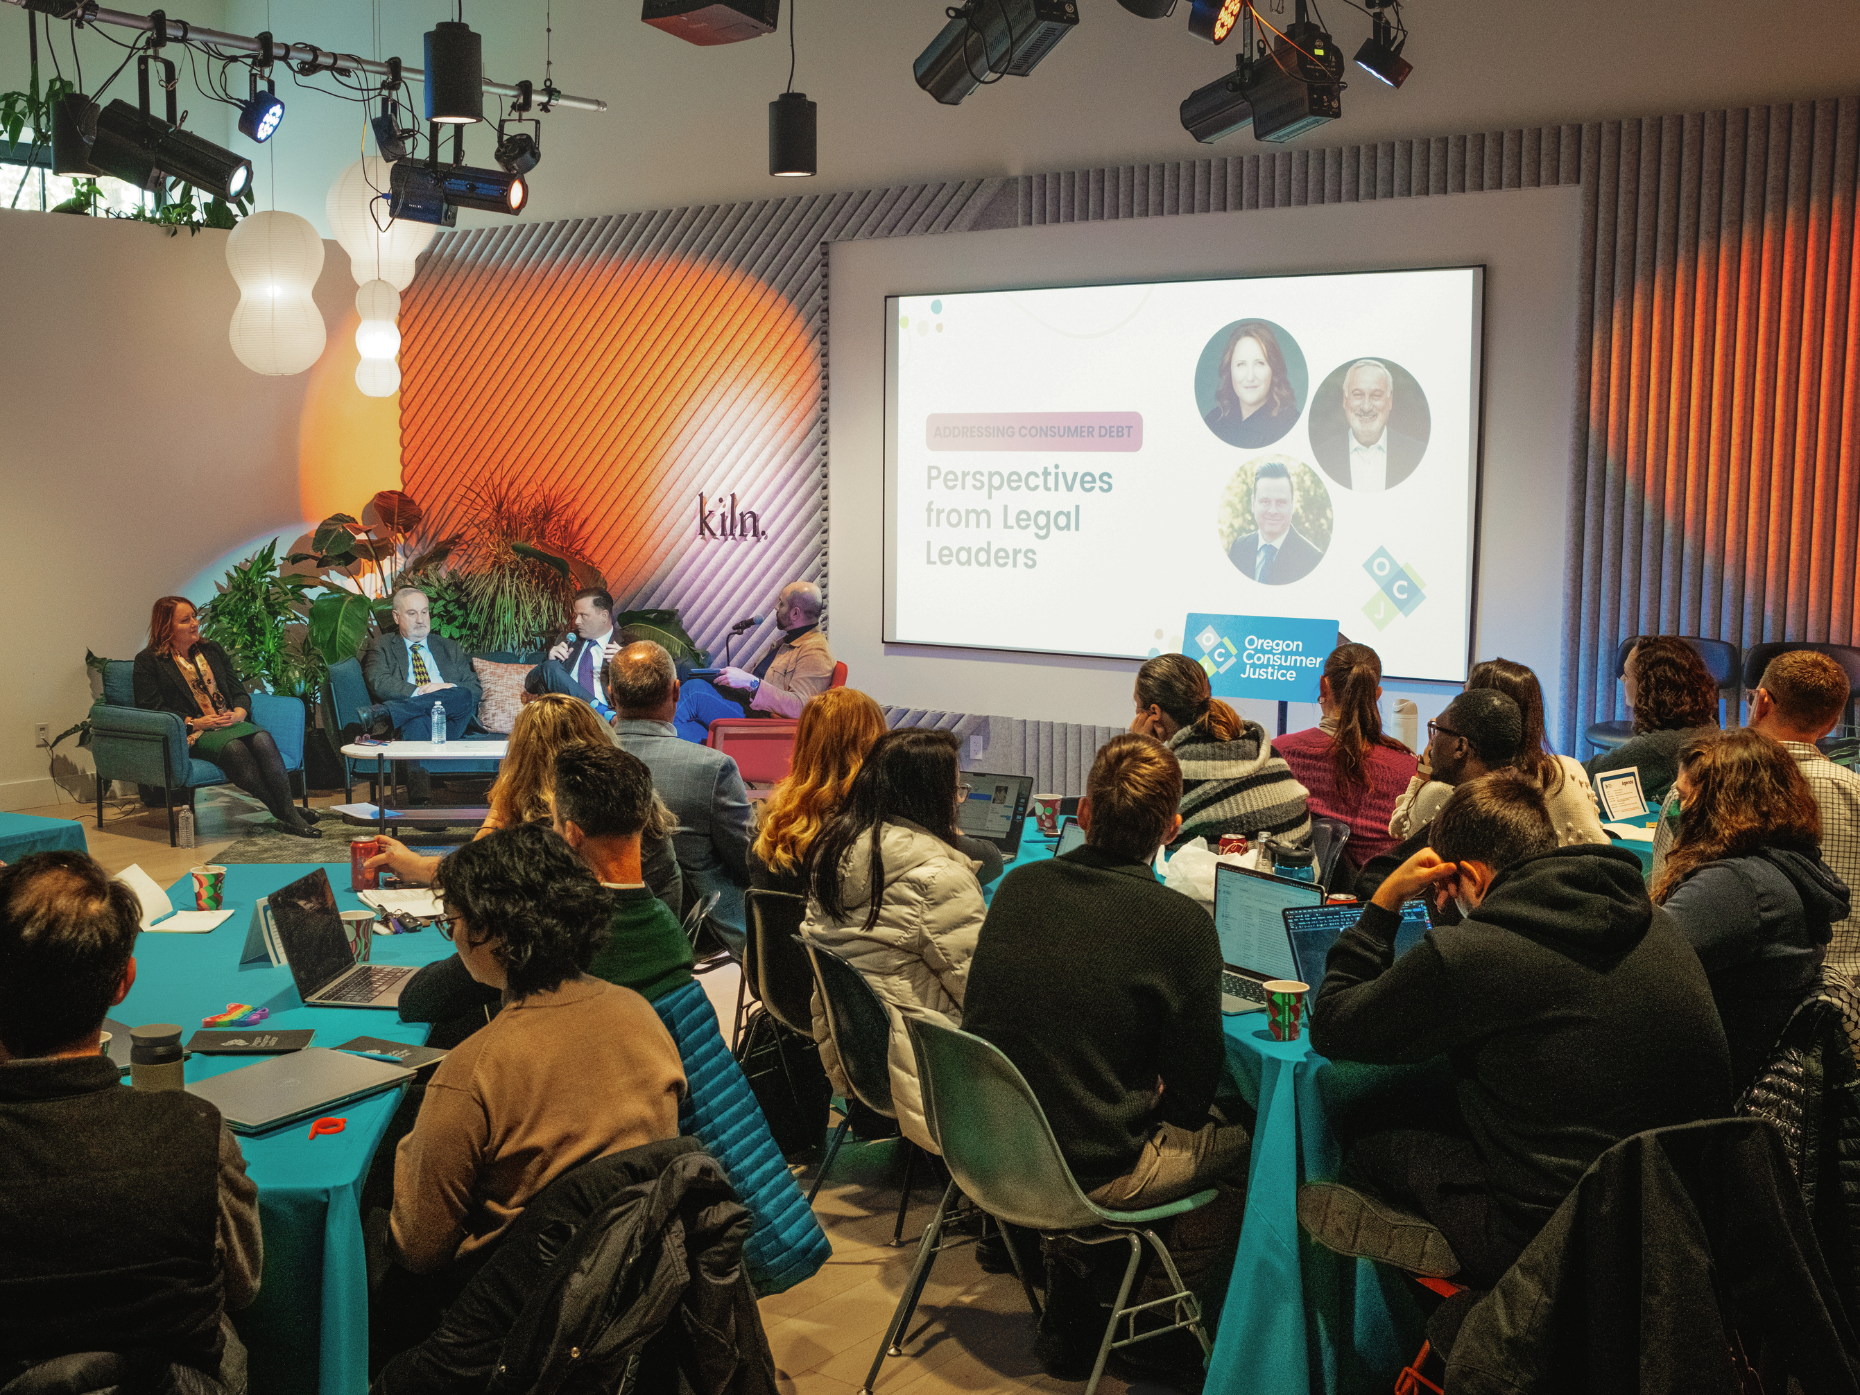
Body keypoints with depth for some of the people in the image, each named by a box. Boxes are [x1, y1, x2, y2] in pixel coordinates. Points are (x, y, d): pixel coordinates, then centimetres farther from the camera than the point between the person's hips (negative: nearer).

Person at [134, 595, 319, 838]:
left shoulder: (212, 651, 22)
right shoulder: (148, 661, 6)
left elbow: (239, 691, 18)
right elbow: (152, 709, -4)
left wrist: (239, 713, -6)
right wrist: (196, 723, -15)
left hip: (229, 725, 5)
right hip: (192, 734, -5)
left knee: (262, 739, -31)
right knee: (234, 747, -36)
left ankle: (289, 811, -39)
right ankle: (283, 815, -37)